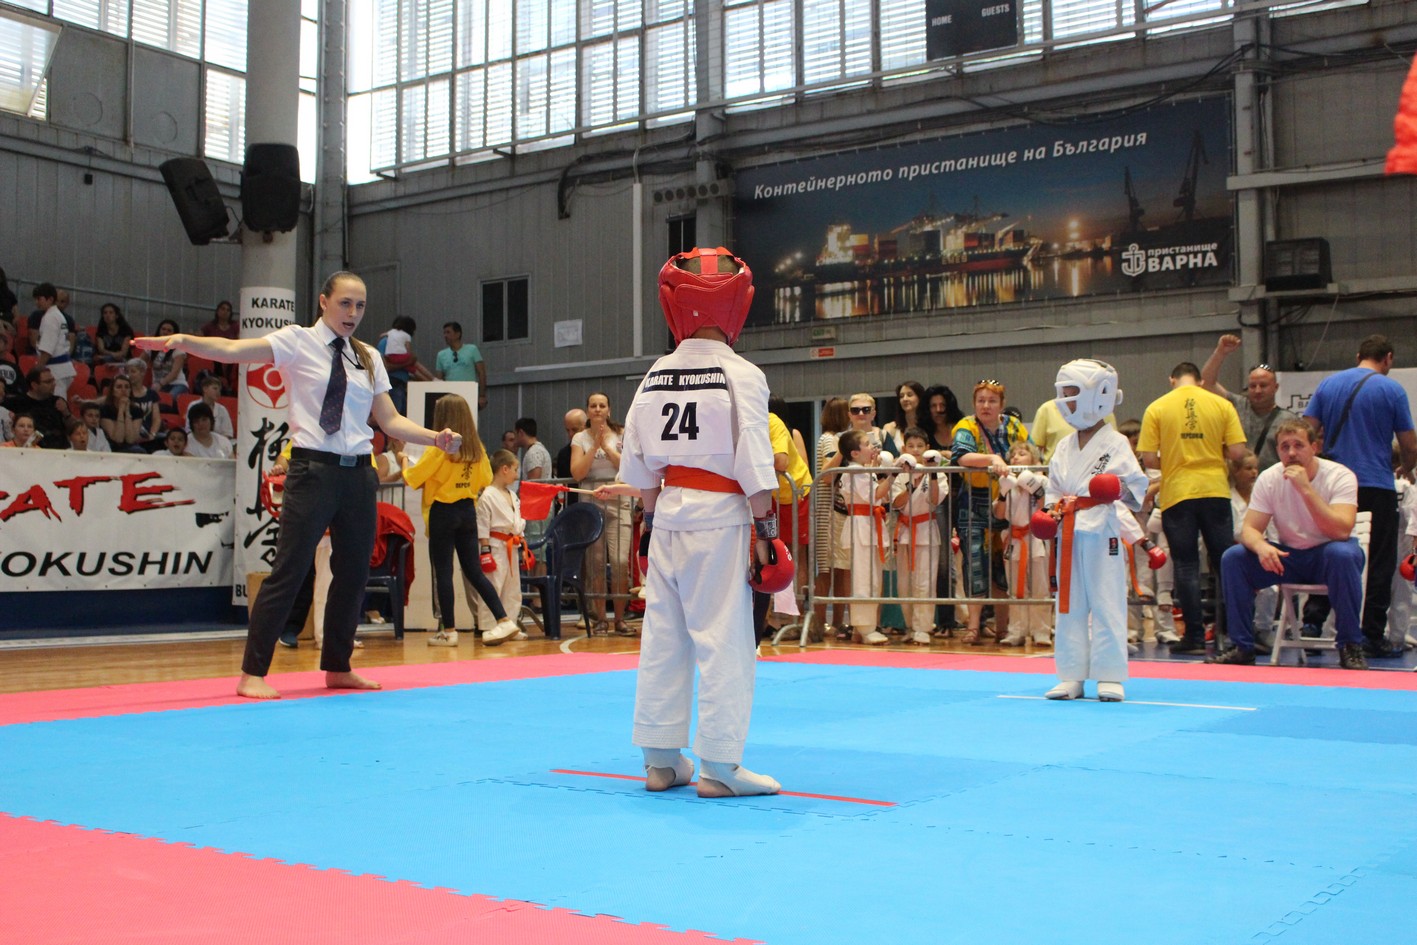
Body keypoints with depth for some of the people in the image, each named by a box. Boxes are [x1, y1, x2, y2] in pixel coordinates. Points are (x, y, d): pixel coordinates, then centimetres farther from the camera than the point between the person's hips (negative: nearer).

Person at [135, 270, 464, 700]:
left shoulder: (368, 358, 13)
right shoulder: (298, 342, -2)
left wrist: (435, 437, -2)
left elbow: (390, 421, 13)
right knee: (289, 571, -7)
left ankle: (337, 667, 26)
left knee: (354, 572, 10)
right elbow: (232, 350, -16)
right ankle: (252, 673, 2)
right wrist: (182, 341, -33)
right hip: (313, 470, -5)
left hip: (357, 473, 6)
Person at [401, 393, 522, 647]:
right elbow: (485, 480, 12)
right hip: (468, 510, 6)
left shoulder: (439, 446, -14)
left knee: (443, 572, 4)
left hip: (442, 512, -6)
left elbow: (413, 478, -11)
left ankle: (448, 631, 8)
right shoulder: (476, 448, 3)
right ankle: (504, 621, 4)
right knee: (474, 571, 11)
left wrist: (405, 462, 8)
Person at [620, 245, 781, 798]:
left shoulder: (655, 376, 7)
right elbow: (753, 462, -11)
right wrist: (765, 528, -5)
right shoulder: (740, 376, -9)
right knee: (723, 638, 0)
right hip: (720, 516, -6)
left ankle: (661, 759, 21)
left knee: (663, 636, 11)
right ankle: (719, 765, 4)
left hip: (669, 513, 6)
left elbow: (637, 462, 11)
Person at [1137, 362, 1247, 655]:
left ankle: (1195, 636, 4)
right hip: (1215, 491, 1)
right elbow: (1237, 451, -4)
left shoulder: (1157, 408, -2)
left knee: (1186, 567, 4)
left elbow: (1149, 459, -7)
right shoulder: (1222, 405, 1)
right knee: (1224, 563, 11)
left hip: (1177, 494, -1)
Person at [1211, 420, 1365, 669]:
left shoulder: (1340, 476, -17)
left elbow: (1341, 531, -31)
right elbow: (1249, 529, -12)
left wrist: (1305, 488, -37)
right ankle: (1242, 647, -11)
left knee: (1342, 553, -38)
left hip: (1326, 559, -3)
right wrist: (1261, 546, -37)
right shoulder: (1269, 478, -8)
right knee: (1233, 557, -21)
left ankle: (1350, 646, -23)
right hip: (1288, 557, 3)